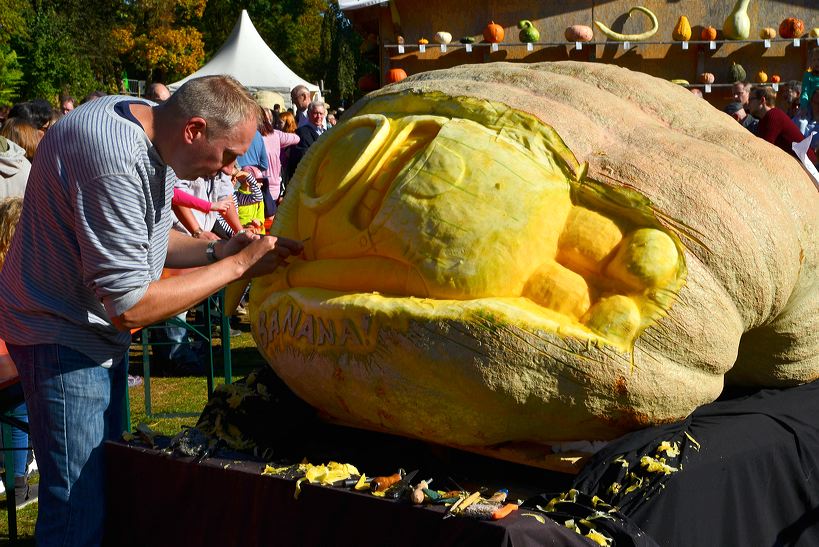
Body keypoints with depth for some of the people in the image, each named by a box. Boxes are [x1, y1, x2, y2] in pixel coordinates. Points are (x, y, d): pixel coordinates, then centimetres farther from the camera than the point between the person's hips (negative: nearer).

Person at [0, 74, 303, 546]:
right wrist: (237, 264, -22)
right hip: (63, 335, -10)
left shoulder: (146, 122, -1)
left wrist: (217, 250, -5)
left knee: (108, 473, 19)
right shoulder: (116, 163, -32)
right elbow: (131, 306, -29)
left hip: (100, 328, 10)